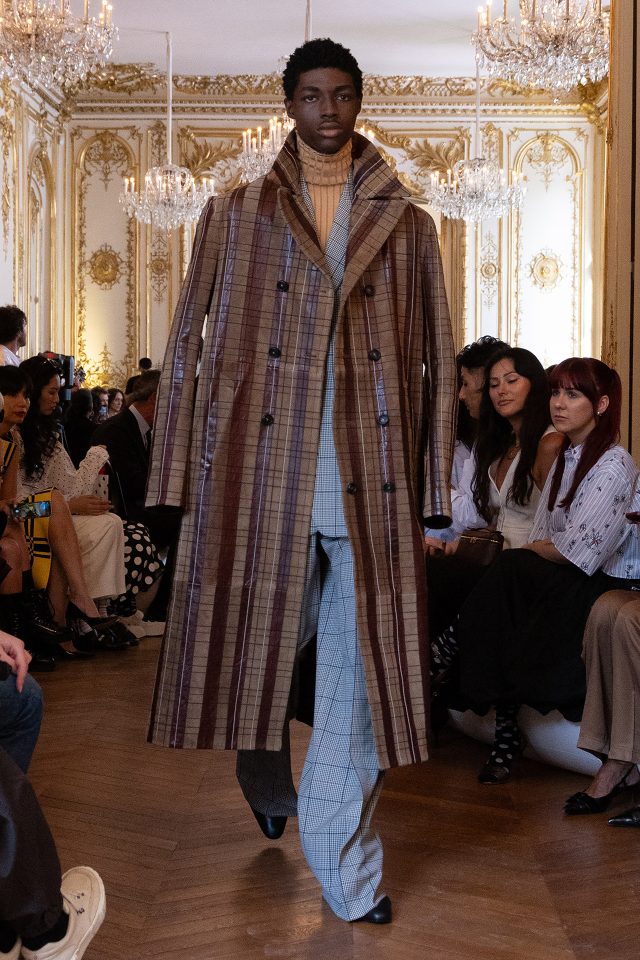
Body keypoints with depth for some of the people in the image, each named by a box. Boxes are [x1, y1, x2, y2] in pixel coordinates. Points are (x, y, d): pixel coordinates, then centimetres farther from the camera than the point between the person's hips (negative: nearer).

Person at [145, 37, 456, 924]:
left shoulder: (406, 226, 11)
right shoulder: (236, 215, 9)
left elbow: (437, 362, 9)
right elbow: (190, 344, 6)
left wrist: (433, 486, 2)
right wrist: (178, 478, -1)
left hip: (371, 479, 0)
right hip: (261, 475, 0)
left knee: (361, 668, 1)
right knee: (258, 653, 10)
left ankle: (344, 865, 13)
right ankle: (268, 793, 40)